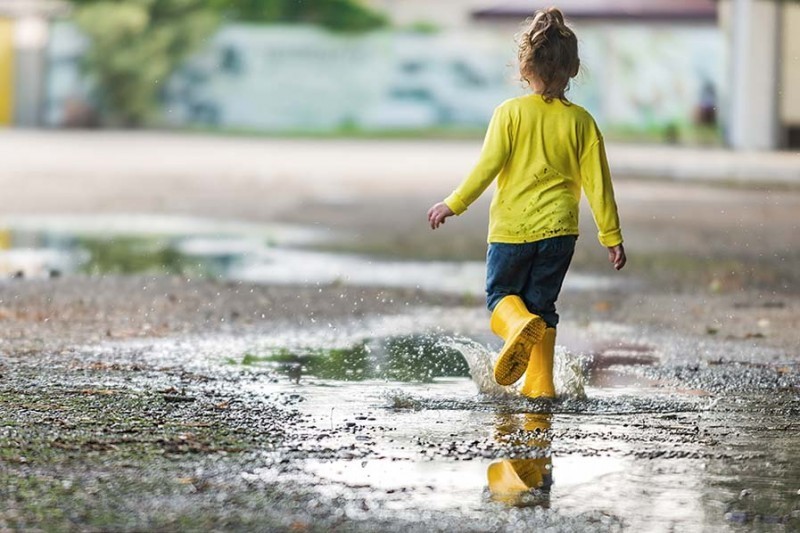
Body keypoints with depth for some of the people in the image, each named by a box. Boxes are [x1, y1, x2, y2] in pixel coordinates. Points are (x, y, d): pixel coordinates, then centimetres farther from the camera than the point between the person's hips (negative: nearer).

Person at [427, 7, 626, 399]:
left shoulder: (511, 112, -7)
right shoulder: (580, 121, -1)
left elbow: (488, 166, -10)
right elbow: (597, 183, 0)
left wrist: (454, 204, 1)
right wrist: (612, 237, 6)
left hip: (512, 226, -2)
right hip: (559, 228, 2)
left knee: (500, 294, 13)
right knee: (542, 304, 14)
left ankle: (520, 325, -21)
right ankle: (539, 382, 8)